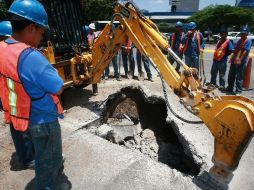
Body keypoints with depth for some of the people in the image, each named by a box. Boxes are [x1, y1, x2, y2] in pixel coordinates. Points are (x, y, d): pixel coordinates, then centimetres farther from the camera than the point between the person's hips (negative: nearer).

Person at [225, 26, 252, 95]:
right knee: (231, 76, 13)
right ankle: (230, 88, 25)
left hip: (241, 62, -7)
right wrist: (231, 58, 11)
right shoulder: (239, 40, 15)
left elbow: (245, 51, -15)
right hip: (234, 61, 7)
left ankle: (238, 91, 7)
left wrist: (240, 60, -21)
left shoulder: (248, 41, -6)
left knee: (239, 77, -2)